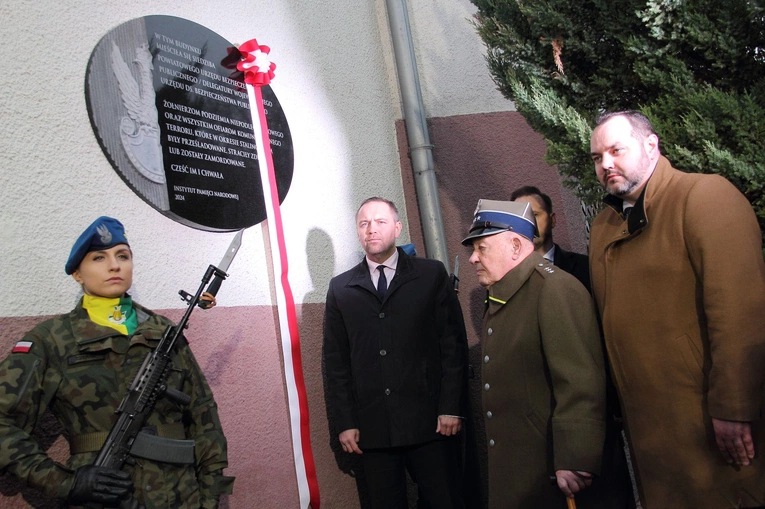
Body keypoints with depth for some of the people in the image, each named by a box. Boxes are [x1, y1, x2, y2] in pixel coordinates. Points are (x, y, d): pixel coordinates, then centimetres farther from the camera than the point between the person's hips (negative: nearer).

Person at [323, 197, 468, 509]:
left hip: (430, 421, -1)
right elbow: (335, 360, 7)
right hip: (371, 427, 2)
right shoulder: (340, 288, 8)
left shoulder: (432, 275, 4)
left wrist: (451, 409, -6)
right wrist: (344, 422, 2)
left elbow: (453, 343, 0)